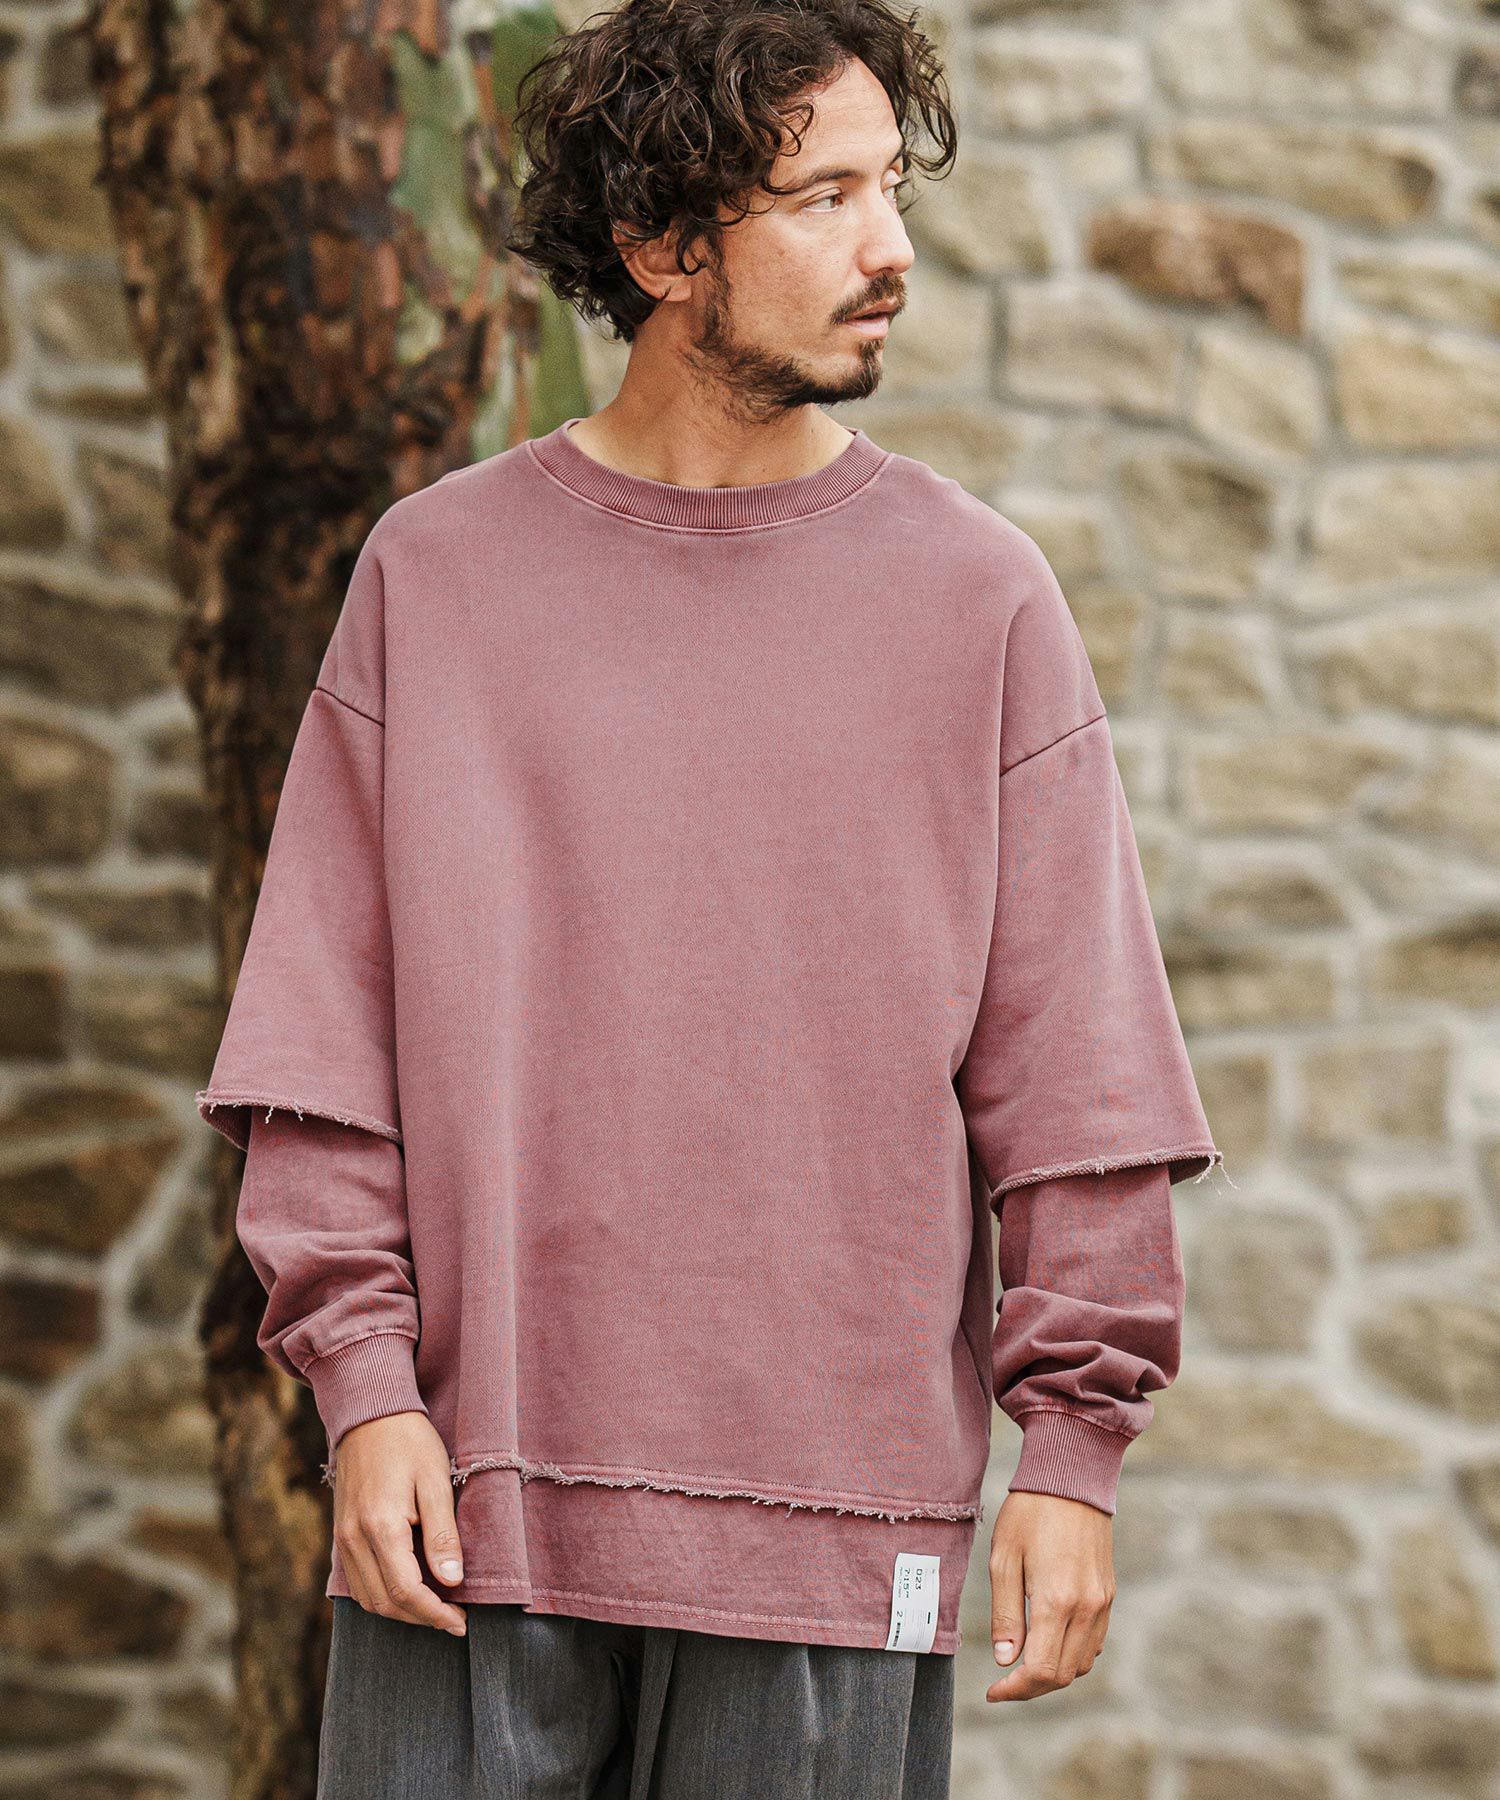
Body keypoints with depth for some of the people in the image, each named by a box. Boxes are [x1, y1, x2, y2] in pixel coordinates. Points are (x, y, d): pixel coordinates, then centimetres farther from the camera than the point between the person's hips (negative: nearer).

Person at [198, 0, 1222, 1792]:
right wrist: (362, 1381, -4)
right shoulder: (434, 571, 6)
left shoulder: (981, 598, 4)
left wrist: (1072, 1448, -3)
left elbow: (1075, 1065, 2)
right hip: (474, 1498, 1)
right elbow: (324, 1030, 5)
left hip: (834, 1513, 0)